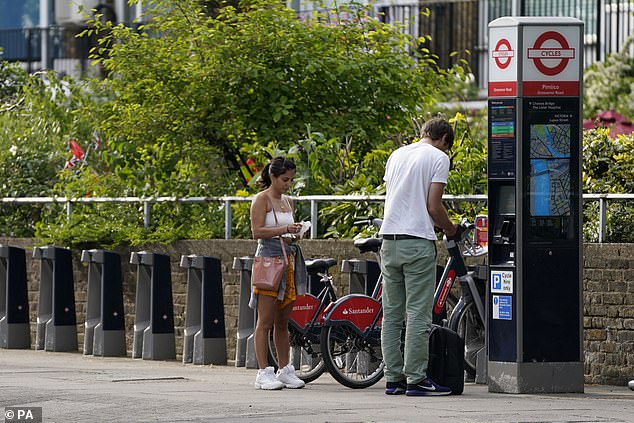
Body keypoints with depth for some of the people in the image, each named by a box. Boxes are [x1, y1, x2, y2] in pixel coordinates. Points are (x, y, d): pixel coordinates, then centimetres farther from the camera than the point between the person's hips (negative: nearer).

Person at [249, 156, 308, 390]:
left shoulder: (287, 201, 18)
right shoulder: (261, 199, -4)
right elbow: (257, 231, -13)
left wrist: (294, 234, 4)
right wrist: (283, 230, -23)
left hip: (288, 262, 7)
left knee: (283, 322, 10)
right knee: (265, 322, -7)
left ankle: (284, 370, 13)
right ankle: (264, 373, -8)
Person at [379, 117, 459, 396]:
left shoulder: (397, 155, 16)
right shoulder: (438, 158, -4)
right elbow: (434, 206, -10)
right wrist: (450, 230, 9)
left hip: (389, 239, 6)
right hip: (418, 242, -6)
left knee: (392, 313, 9)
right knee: (418, 314, -4)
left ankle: (393, 378, 8)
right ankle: (415, 379, -5)